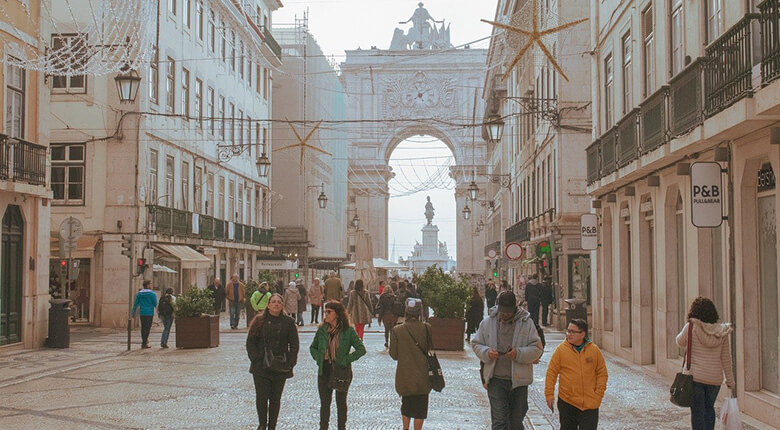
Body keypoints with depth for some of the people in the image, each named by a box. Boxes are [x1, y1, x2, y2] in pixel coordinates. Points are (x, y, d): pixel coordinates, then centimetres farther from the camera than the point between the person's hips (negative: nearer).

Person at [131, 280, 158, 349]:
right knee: (147, 328, -2)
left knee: (143, 328, 14)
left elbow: (135, 304, 6)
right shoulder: (152, 293, -8)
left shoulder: (139, 293, 6)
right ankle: (144, 343, -6)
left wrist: (133, 313, 12)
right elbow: (155, 304, -4)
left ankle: (144, 341, 21)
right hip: (149, 313, -5)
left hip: (142, 313, 5)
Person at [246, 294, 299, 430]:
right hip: (261, 366, -1)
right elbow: (250, 342, 4)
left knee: (275, 398, 5)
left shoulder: (288, 322, 5)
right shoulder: (259, 321, 3)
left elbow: (294, 344, 7)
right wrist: (256, 359, -7)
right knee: (261, 397, -5)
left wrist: (291, 362, -3)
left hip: (280, 367, 1)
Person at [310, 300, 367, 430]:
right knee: (324, 402, 9)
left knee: (341, 402, 10)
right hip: (324, 371, 3)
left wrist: (346, 360, -15)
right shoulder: (322, 329, 2)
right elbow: (313, 347, 16)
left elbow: (361, 349, -10)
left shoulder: (348, 330, -9)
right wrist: (318, 358, -1)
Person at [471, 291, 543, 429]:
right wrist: (487, 353, -11)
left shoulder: (526, 323, -1)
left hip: (519, 380, 0)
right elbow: (476, 344, 11)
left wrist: (519, 354, -18)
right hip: (496, 379, 0)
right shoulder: (488, 322, 3)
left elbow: (537, 349, -1)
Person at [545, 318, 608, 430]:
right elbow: (551, 372, 0)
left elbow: (602, 373, 8)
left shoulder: (594, 350, 2)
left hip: (590, 403, 0)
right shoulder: (561, 350, -2)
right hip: (566, 401, 0)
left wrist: (599, 393, -1)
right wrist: (549, 394, -5)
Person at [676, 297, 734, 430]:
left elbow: (681, 342, 8)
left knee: (697, 411, 3)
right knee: (709, 407, 22)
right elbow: (726, 358, 1)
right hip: (715, 378, 3)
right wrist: (730, 379, 10)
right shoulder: (722, 332, -2)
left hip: (694, 376, -3)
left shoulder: (691, 327, -11)